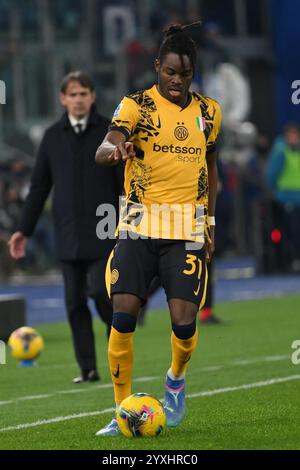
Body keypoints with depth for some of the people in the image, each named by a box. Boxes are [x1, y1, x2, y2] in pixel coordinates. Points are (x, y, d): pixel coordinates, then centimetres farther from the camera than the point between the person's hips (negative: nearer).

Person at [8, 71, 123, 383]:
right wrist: (24, 230, 10)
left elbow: (125, 182, 0)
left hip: (103, 234, -3)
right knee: (75, 303, 2)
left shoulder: (110, 132, 1)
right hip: (68, 237, 3)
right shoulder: (53, 136, 9)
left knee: (101, 293, -12)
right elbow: (39, 187, 13)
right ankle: (88, 368, 7)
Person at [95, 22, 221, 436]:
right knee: (123, 314, -12)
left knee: (184, 322, -9)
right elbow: (102, 152, -19)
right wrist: (115, 149, -43)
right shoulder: (136, 106, -3)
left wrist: (209, 224, 16)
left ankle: (176, 378, 25)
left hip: (187, 231, 2)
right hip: (140, 226, -2)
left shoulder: (208, 112, 9)